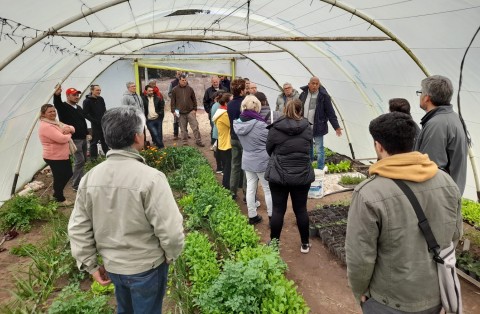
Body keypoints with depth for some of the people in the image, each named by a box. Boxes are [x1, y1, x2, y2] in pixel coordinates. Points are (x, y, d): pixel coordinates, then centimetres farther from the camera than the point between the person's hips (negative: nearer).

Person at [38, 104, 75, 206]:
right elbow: (61, 138, -30)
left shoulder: (55, 122, 12)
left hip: (63, 155, 10)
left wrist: (69, 128, -12)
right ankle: (60, 199, 23)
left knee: (68, 174, 20)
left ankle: (56, 194, 39)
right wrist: (68, 134, -8)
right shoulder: (45, 126, -21)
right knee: (59, 178, 3)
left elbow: (72, 128, 13)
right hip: (55, 158, -10)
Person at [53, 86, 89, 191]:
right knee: (79, 161, -11)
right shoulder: (63, 107, -9)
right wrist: (56, 95, -52)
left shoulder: (79, 108, 14)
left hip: (83, 138, 8)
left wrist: (86, 133, 18)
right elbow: (57, 103, -32)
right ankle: (76, 185, -2)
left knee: (83, 160, 15)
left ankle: (80, 180, 32)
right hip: (74, 139, -8)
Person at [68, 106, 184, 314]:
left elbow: (78, 228, -3)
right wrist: (172, 255, -5)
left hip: (112, 265, 5)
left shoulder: (90, 177, -9)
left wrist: (90, 265, 7)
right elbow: (170, 230, -25)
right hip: (146, 267, -5)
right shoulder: (150, 178, -27)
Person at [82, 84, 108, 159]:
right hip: (95, 125, -6)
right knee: (94, 142, 1)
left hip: (105, 124, 6)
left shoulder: (101, 99, 10)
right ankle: (93, 158, 9)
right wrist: (95, 121, -17)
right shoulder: (87, 101, -7)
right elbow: (86, 114, -12)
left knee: (105, 141, 15)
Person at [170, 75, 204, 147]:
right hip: (180, 113, 0)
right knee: (183, 129, 7)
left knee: (195, 127, -2)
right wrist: (173, 111, -2)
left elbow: (194, 100, 10)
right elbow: (173, 101, 4)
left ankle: (198, 141, 7)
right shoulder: (175, 90, 2)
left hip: (190, 112, 0)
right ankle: (185, 142, 18)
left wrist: (195, 109, 3)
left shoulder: (190, 89, 5)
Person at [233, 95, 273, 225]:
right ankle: (272, 216, 21)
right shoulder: (260, 125, -22)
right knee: (268, 189, 9)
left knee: (250, 188, 13)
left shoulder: (238, 123, -3)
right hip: (262, 161, -6)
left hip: (247, 161, 6)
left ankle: (252, 216, 23)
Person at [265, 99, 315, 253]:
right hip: (302, 175, 2)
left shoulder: (275, 128, -9)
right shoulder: (307, 127, -2)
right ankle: (305, 244, 27)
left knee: (278, 210, 8)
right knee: (301, 209, 13)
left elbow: (269, 150, 3)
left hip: (278, 175, -2)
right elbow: (309, 149, 9)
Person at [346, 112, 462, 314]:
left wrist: (360, 290, -3)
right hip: (437, 294, 5)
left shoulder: (369, 194, -27)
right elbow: (454, 235, 3)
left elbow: (360, 257, -21)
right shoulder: (447, 182, -9)